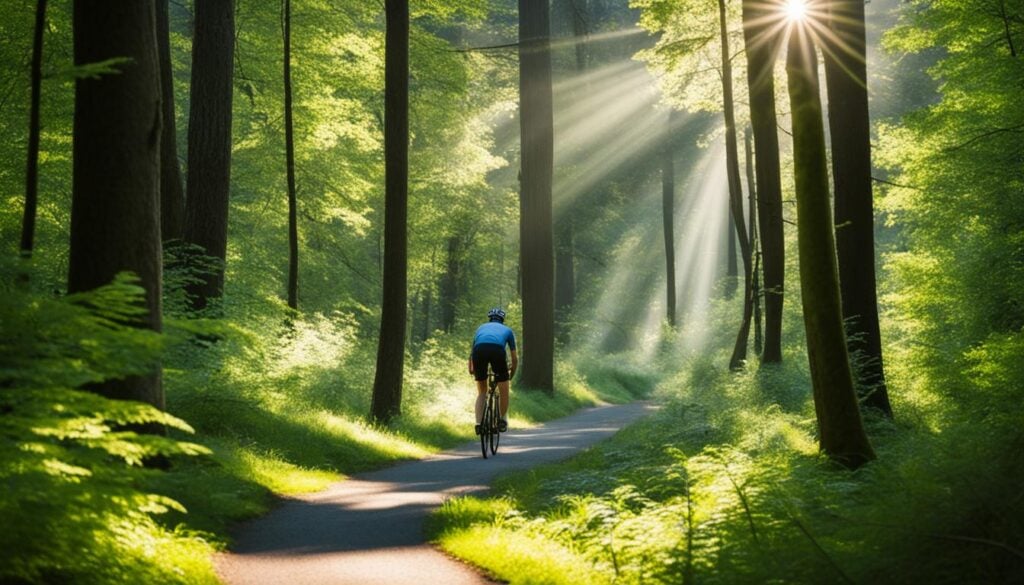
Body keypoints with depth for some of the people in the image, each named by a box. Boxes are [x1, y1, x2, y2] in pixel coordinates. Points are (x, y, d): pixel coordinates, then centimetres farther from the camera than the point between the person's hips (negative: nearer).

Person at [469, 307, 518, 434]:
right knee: (503, 391, 19)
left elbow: (471, 354, 44)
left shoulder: (481, 328, 39)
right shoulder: (507, 330, 35)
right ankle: (503, 420, 28)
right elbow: (515, 358, 36)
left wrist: (471, 370, 59)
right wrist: (511, 374, 52)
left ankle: (478, 424, 10)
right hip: (497, 350, -2)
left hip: (479, 350, 2)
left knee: (482, 391, 19)